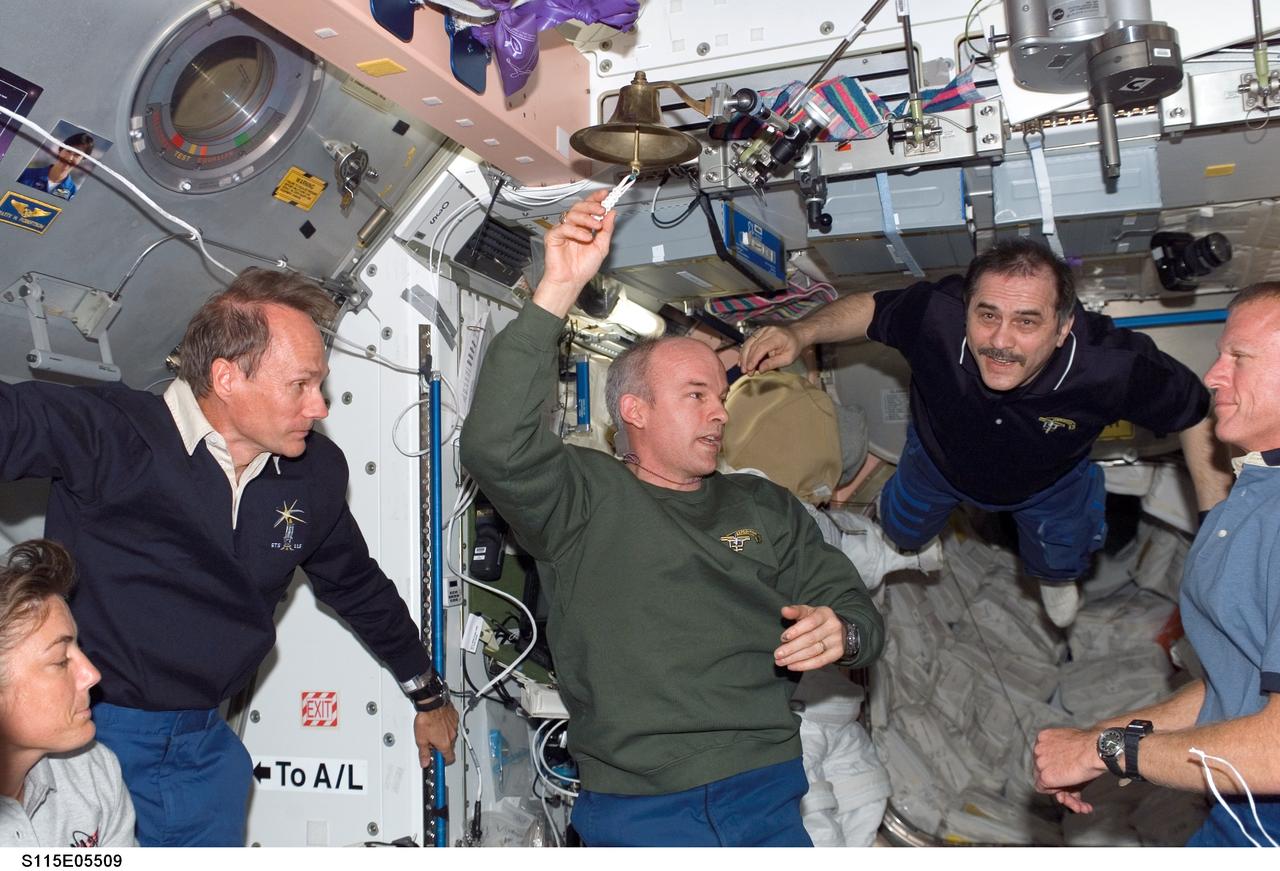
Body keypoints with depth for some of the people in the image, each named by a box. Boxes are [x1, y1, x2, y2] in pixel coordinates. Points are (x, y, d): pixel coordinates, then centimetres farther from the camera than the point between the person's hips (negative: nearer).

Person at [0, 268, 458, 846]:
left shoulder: (316, 470, -1)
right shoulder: (111, 436, -18)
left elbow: (358, 586, 14)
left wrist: (427, 694, 24)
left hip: (202, 742, 5)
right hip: (89, 730, -5)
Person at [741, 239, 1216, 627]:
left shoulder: (1114, 367, -45)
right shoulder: (937, 314, -44)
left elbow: (1197, 414, -24)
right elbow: (869, 307, -22)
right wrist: (800, 333, -40)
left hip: (1048, 483, 0)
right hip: (940, 461, 0)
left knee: (1059, 565, 26)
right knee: (903, 532, 26)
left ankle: (1053, 574, 64)